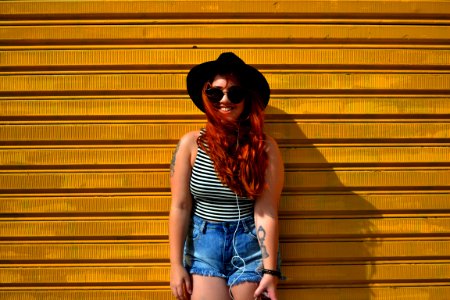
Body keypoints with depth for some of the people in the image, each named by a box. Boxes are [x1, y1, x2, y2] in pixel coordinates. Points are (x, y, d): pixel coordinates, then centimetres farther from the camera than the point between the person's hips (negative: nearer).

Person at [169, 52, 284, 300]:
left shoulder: (265, 147, -7)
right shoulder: (191, 143, -5)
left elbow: (266, 212, -11)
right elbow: (180, 207, -4)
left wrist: (270, 270, -13)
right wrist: (176, 265, -4)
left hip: (250, 246, 0)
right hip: (202, 244, 1)